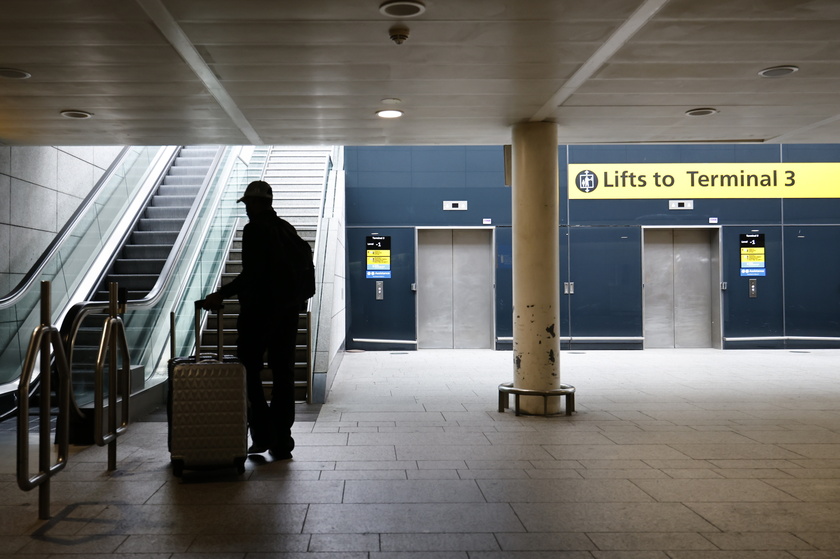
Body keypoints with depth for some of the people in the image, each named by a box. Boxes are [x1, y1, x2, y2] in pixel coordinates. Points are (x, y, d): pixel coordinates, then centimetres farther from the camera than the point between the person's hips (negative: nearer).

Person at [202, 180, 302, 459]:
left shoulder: (254, 230, -10)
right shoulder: (288, 229, 12)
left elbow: (251, 274, -20)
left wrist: (221, 294, -14)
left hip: (258, 311, -7)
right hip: (288, 310, 7)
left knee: (248, 371, 4)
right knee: (283, 374, 9)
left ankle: (262, 434, -1)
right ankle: (282, 442, 12)